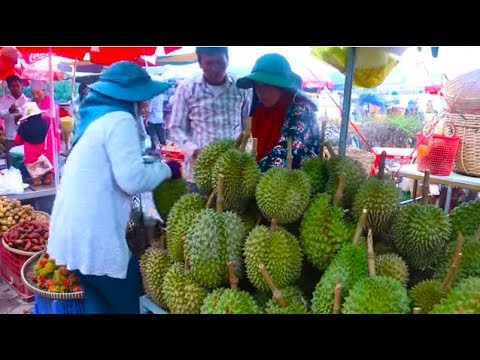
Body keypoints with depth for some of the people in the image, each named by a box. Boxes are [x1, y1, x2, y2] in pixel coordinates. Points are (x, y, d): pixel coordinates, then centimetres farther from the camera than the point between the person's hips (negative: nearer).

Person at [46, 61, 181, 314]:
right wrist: (166, 169, -4)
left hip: (74, 229, 10)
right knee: (126, 304, 6)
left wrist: (152, 164, 20)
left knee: (99, 302, 21)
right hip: (92, 236, -9)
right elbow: (132, 179, -20)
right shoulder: (120, 120, -13)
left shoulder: (97, 117, 16)